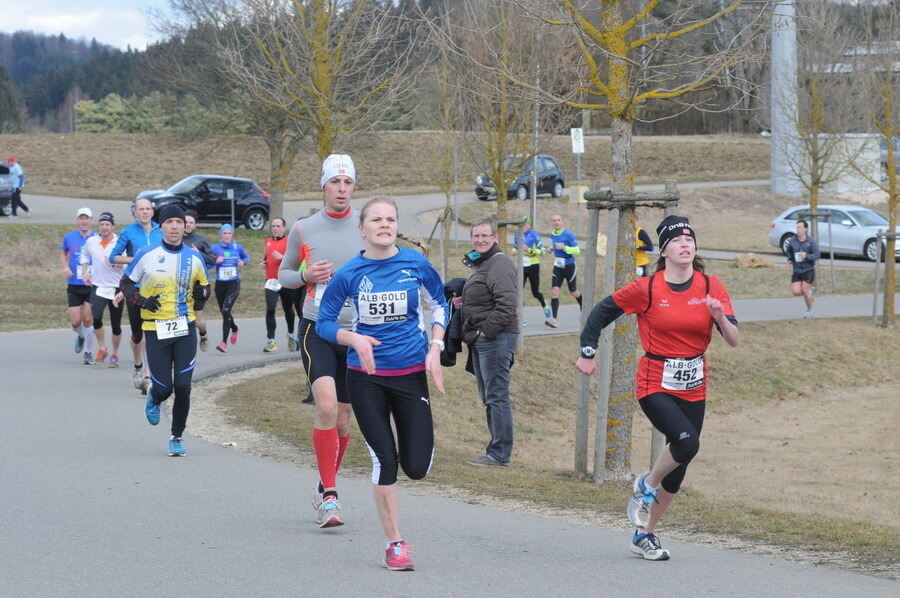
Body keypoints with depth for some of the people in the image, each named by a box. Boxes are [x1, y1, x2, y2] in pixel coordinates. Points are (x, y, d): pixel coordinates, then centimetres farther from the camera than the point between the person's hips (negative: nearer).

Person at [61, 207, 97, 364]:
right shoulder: (69, 237, 4)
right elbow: (62, 253, 22)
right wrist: (65, 267, 3)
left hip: (92, 285, -2)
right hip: (74, 286, 2)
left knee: (88, 320, -4)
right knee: (75, 322, -2)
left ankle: (88, 351, 13)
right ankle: (81, 336, 33)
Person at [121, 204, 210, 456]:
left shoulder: (194, 257, 4)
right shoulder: (146, 255, -3)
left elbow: (205, 286, 18)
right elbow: (125, 283, 7)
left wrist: (202, 291, -6)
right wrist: (141, 300, -11)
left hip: (185, 328, 2)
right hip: (155, 329, -2)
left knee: (183, 386, -6)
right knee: (164, 388, -4)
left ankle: (177, 437, 11)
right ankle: (154, 399, 34)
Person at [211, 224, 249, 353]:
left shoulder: (237, 247, 3)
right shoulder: (215, 248, -1)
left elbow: (246, 257, 20)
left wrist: (243, 262, -2)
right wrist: (216, 261, -20)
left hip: (234, 284, -2)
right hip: (220, 284, 2)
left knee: (226, 309, -18)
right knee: (224, 312, 13)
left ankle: (224, 342, -18)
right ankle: (234, 328, 48)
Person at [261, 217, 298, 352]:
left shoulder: (289, 242, -3)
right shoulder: (268, 242, 15)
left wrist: (282, 257, -24)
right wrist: (263, 263, 10)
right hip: (271, 281, 3)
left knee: (288, 309, 13)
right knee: (270, 309, -11)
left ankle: (291, 335, 36)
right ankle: (271, 341, -12)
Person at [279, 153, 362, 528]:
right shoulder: (303, 229, 2)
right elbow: (283, 274, 13)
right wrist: (306, 276, -8)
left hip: (357, 331, 2)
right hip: (317, 330, -2)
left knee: (342, 419, 9)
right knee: (326, 407, -21)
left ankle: (326, 487, 30)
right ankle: (328, 494, -15)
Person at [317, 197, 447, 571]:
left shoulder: (415, 264, -4)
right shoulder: (349, 273, -6)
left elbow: (439, 303, 12)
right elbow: (324, 322, 1)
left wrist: (435, 347, -1)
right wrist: (355, 339, -17)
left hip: (411, 372, 1)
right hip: (366, 376, -1)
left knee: (417, 467, -3)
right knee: (384, 459, -5)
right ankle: (395, 544, 7)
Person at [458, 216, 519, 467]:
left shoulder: (500, 265, -14)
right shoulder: (479, 264, 20)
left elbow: (506, 304, -23)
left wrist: (487, 331, -20)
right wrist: (463, 303, 12)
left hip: (496, 339, -11)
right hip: (481, 340, 11)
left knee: (496, 396, -9)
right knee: (488, 396, 13)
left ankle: (499, 453, -7)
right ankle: (497, 450, 19)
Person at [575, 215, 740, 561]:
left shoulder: (711, 288, -1)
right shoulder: (647, 289, -9)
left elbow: (734, 341, -3)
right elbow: (602, 311, 4)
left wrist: (720, 317, -22)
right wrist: (587, 352, 3)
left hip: (694, 389, 4)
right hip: (655, 386, -4)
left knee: (677, 469, 8)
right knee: (686, 441, -28)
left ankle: (645, 535, 26)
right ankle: (646, 487, 1)